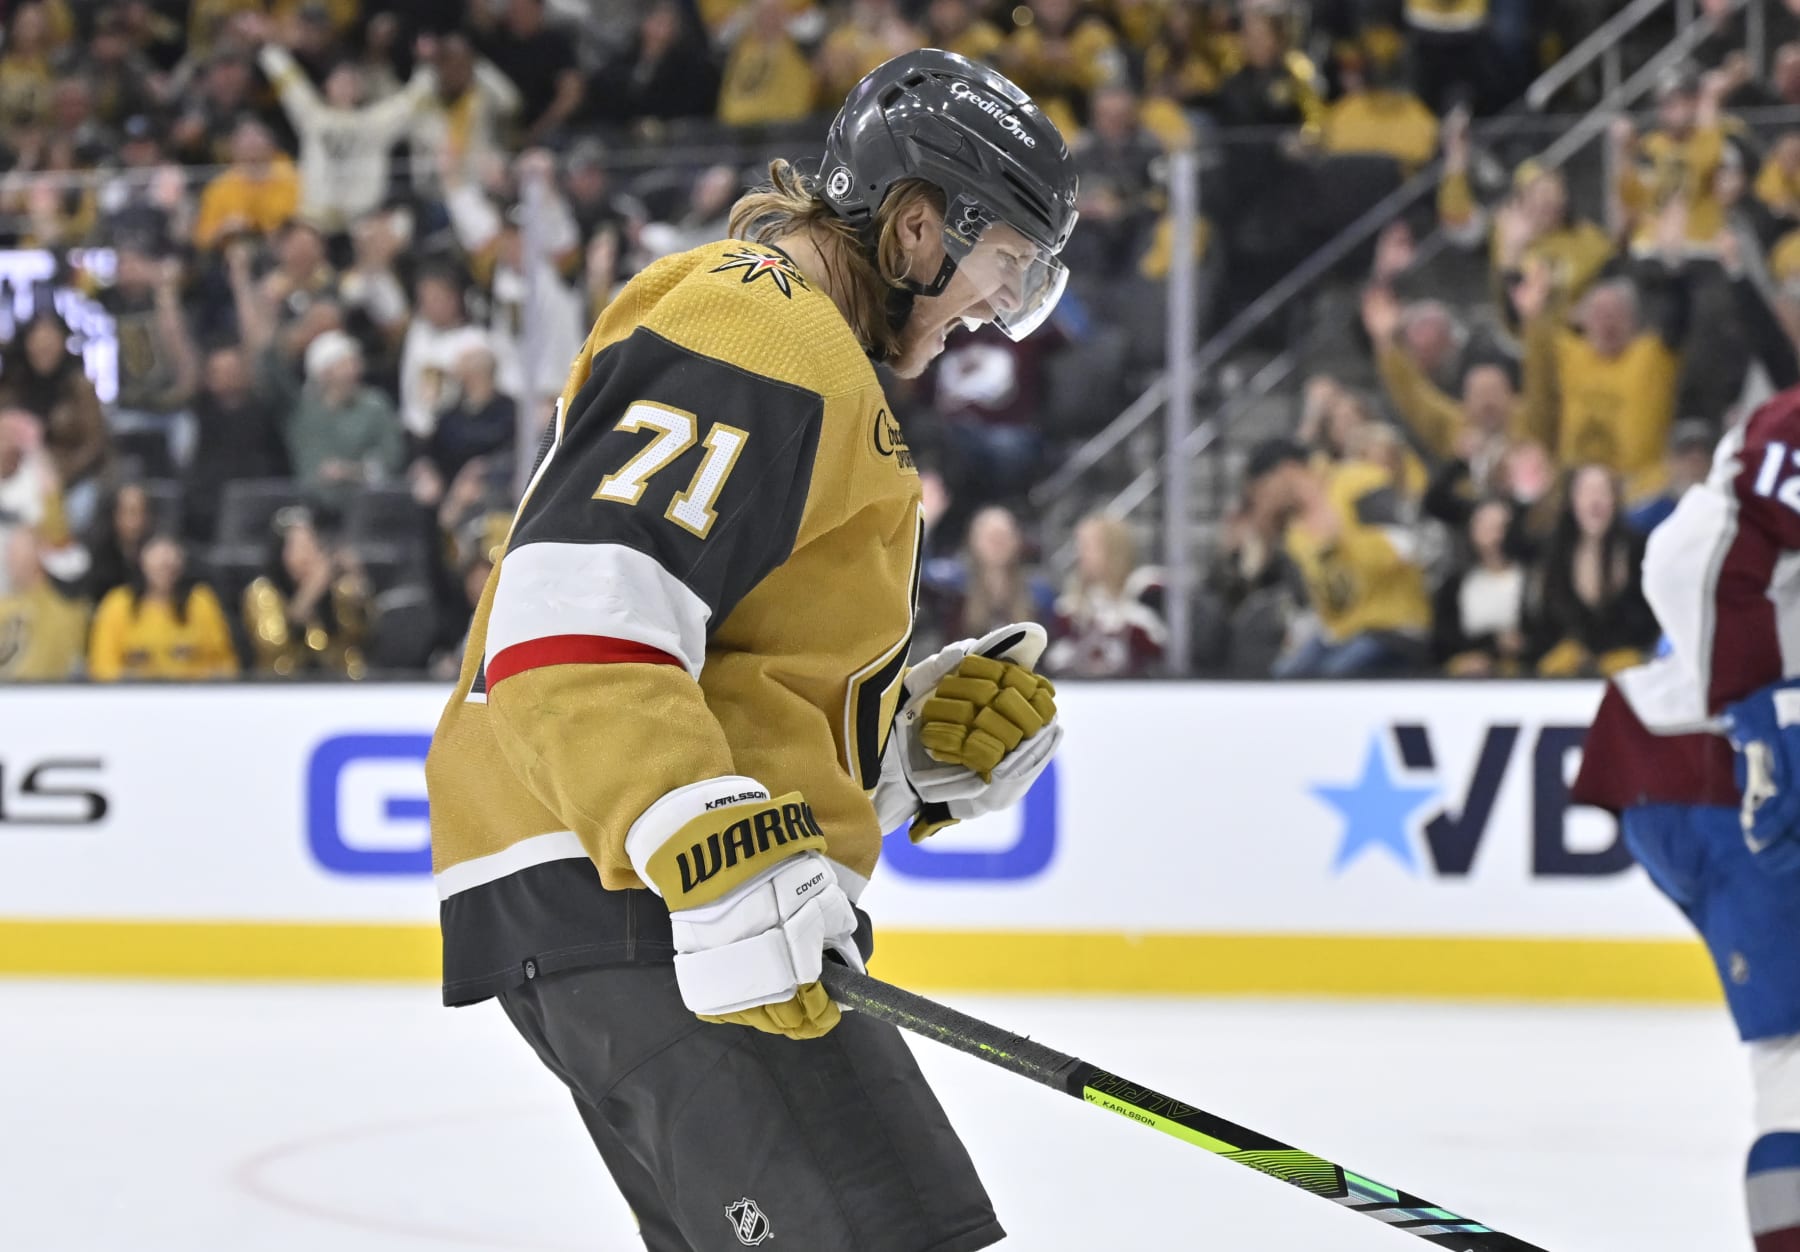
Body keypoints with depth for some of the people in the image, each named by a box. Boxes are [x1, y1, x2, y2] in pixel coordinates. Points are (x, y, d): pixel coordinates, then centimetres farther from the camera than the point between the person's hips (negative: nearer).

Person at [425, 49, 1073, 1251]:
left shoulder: (803, 344, 25)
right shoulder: (765, 340, -10)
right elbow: (574, 616, -24)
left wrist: (922, 736, 9)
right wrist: (715, 852, -33)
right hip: (626, 888, -11)